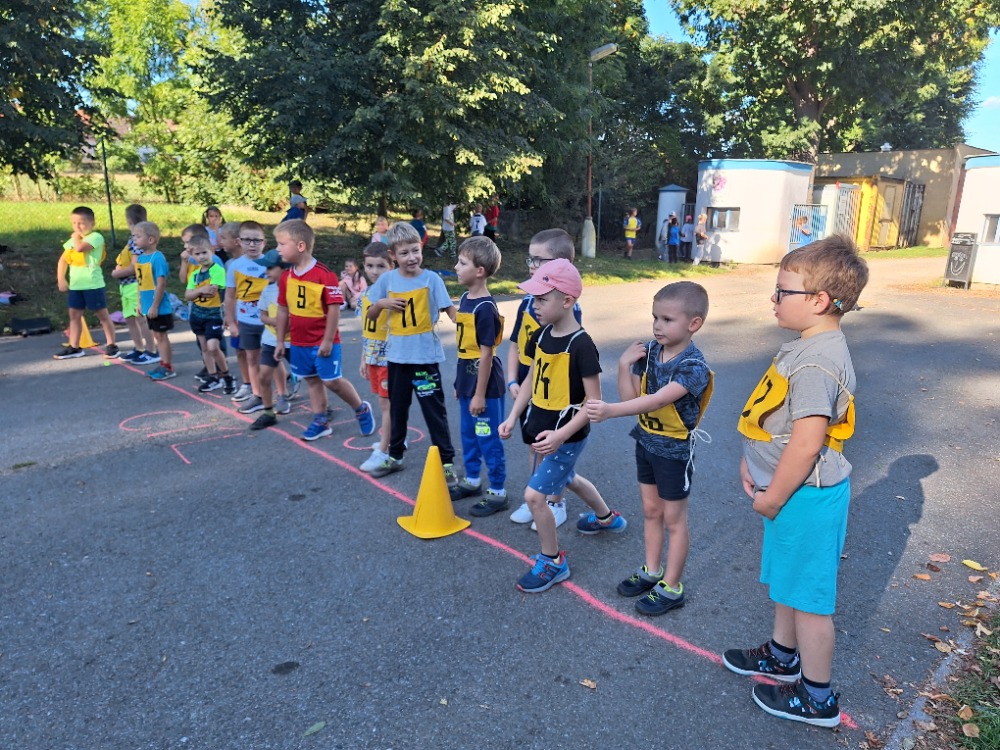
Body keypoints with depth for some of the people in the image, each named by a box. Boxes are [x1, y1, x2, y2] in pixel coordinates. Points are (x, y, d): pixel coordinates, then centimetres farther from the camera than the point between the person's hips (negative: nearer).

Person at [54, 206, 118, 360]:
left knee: (102, 314, 1)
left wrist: (76, 237, -8)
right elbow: (63, 260, 16)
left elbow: (80, 248, -28)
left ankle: (112, 345, 9)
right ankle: (74, 347, 19)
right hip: (75, 285, 8)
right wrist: (61, 279, 7)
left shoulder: (95, 237, -11)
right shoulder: (72, 240, 13)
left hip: (93, 284, -8)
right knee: (74, 315, 11)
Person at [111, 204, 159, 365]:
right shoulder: (134, 239, 11)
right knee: (130, 319, 15)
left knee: (141, 319, -4)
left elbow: (134, 267, -21)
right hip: (128, 286, 10)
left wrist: (117, 274, -9)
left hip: (136, 285, -10)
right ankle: (139, 349, 25)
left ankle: (152, 352, 4)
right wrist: (119, 266, 0)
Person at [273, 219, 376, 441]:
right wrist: (280, 341, 12)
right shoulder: (286, 277, 4)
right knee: (312, 381, 14)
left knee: (332, 381, -2)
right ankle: (320, 421, 26)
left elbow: (334, 309, -17)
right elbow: (283, 310, 11)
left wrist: (328, 341, -17)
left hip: (323, 342, -6)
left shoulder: (324, 275, -17)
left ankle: (362, 410, 20)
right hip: (299, 343, 6)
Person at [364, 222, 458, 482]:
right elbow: (371, 316, 10)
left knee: (434, 410, 2)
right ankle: (394, 456, 35)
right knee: (397, 408, 18)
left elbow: (450, 309, -10)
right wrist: (382, 303, -11)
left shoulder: (431, 278, -8)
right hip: (397, 355, 4)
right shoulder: (386, 279, 1)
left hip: (425, 355, -4)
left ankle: (446, 462, 12)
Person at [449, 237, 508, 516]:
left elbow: (486, 354, -19)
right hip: (467, 382, 9)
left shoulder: (485, 308, -20)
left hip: (484, 386, -9)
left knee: (489, 440, 3)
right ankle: (472, 481, 37)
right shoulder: (465, 299, 6)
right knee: (468, 435, 20)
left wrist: (480, 394, -17)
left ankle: (498, 493, 17)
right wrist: (459, 382, 16)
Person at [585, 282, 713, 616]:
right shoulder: (649, 350, -6)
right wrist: (624, 364, -19)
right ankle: (651, 572, 38)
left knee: (673, 519, 9)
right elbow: (630, 397, -5)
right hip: (646, 442, 7)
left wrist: (609, 410, -48)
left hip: (675, 450, -6)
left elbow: (656, 401, -38)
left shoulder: (693, 366, -25)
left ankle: (671, 588, 25)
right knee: (651, 510, 20)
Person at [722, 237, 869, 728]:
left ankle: (816, 698, 28)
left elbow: (806, 443, -30)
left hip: (807, 497, -10)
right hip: (794, 490, 10)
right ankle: (783, 655, 48)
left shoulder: (816, 362, -28)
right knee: (785, 580, 26)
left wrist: (772, 499, -18)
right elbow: (779, 418, 14)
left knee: (808, 595, 8)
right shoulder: (811, 347, 5)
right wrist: (752, 462, 8)